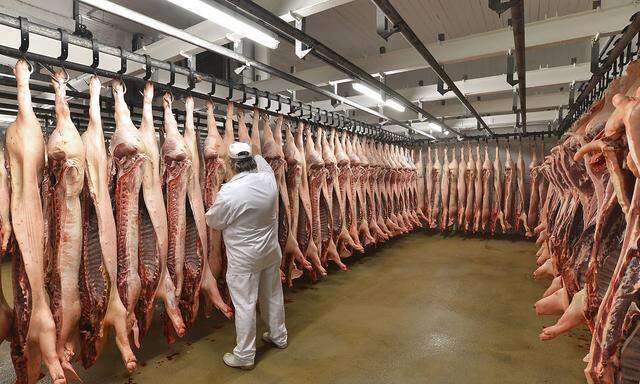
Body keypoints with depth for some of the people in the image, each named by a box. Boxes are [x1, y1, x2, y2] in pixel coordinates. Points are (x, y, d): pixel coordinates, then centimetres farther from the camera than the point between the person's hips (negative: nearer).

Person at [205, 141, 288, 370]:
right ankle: (279, 336, 42)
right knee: (273, 295, 22)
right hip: (271, 252, 6)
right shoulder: (267, 179, -9)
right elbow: (261, 161, 16)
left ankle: (244, 356, 25)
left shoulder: (229, 192, -24)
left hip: (244, 259, -6)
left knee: (245, 305, 8)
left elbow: (213, 222, -6)